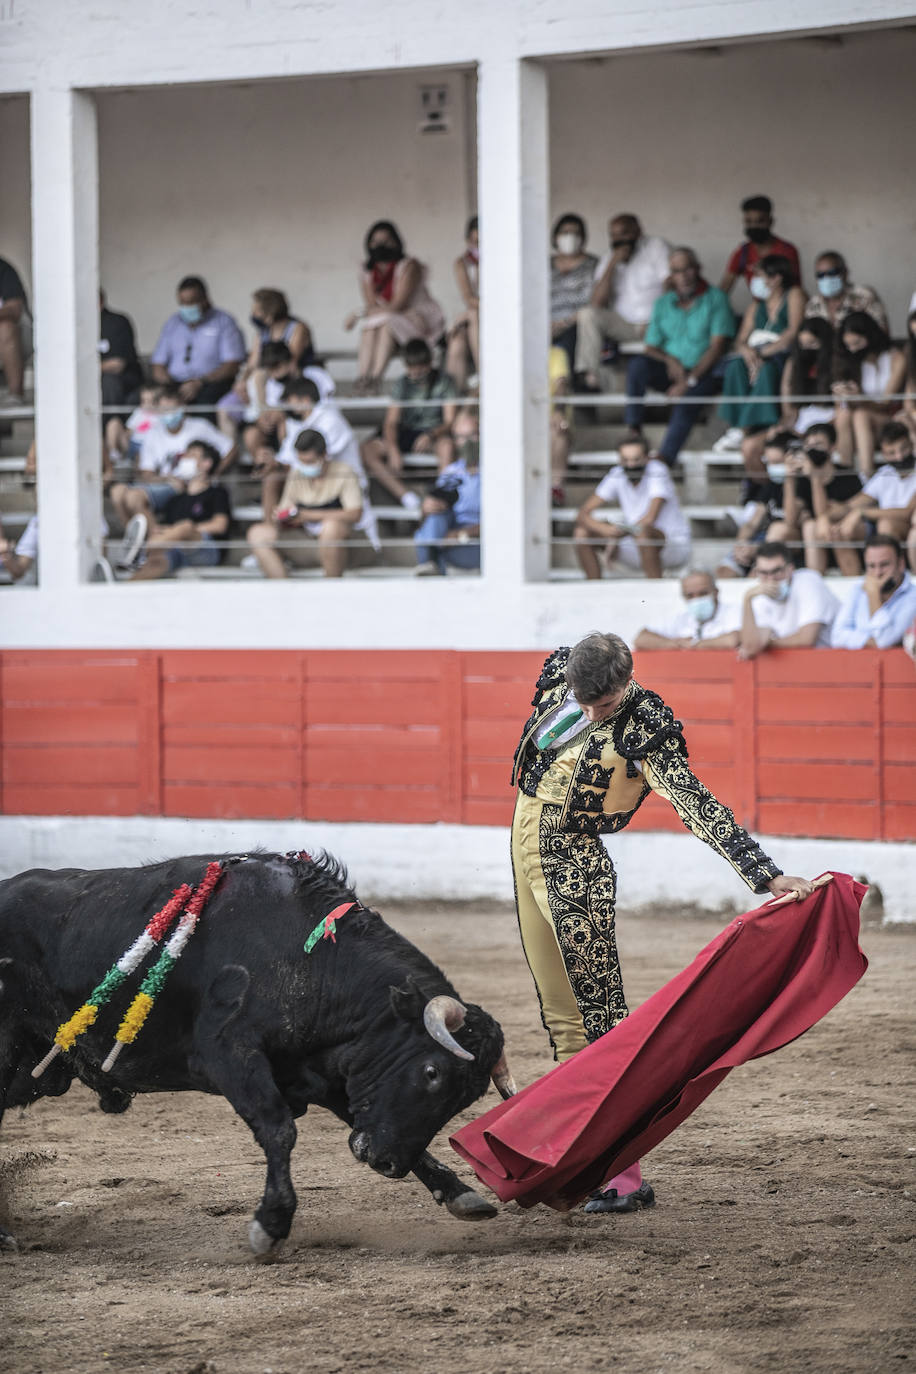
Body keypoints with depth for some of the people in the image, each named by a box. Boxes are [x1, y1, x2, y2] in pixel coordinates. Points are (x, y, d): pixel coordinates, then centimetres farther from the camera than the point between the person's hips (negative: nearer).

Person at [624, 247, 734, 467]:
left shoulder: (715, 299, 2)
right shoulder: (663, 304, 15)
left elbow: (718, 346, -7)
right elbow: (651, 348, 12)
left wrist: (689, 380, -16)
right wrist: (670, 361, -13)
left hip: (704, 373, -4)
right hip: (670, 371, 4)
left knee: (686, 400, -36)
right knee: (637, 364, -27)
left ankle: (663, 461, -43)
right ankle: (633, 430, -30)